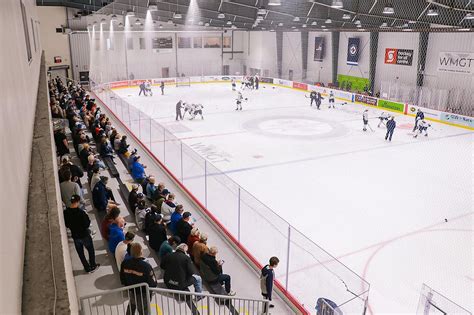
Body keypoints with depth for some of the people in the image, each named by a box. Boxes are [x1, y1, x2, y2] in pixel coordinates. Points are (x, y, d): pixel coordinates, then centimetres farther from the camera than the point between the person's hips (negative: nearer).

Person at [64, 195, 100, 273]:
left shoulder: (66, 212, -11)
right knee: (91, 250, 19)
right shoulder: (81, 212, -28)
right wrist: (88, 219, -6)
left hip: (75, 236, 4)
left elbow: (66, 225, 1)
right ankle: (93, 266, 31)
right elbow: (87, 224, -23)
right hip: (84, 235, -4)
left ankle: (87, 268, 31)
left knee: (80, 253, 19)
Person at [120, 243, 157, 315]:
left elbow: (122, 280, -4)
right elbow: (153, 284, -24)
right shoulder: (146, 266, -35)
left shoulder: (125, 263, -21)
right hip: (143, 294, -4)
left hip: (130, 292, 4)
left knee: (131, 307, 33)